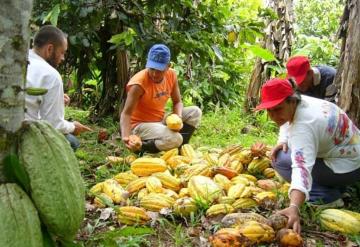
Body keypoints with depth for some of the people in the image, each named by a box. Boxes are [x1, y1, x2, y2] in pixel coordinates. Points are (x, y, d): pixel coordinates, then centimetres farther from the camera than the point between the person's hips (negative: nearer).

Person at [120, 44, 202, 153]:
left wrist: (178, 117, -18)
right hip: (140, 125, -7)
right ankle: (140, 147, -6)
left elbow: (177, 102, 4)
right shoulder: (139, 83, -25)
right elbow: (126, 114, -26)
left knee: (195, 112, -3)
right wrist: (126, 137, -43)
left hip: (161, 121, 7)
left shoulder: (171, 75, -6)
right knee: (174, 139, -31)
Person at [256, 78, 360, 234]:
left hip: (347, 168, -9)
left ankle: (327, 196, -8)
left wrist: (294, 207, -60)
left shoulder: (303, 127, -33)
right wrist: (285, 142, -3)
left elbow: (302, 168, -48)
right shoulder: (301, 101, -6)